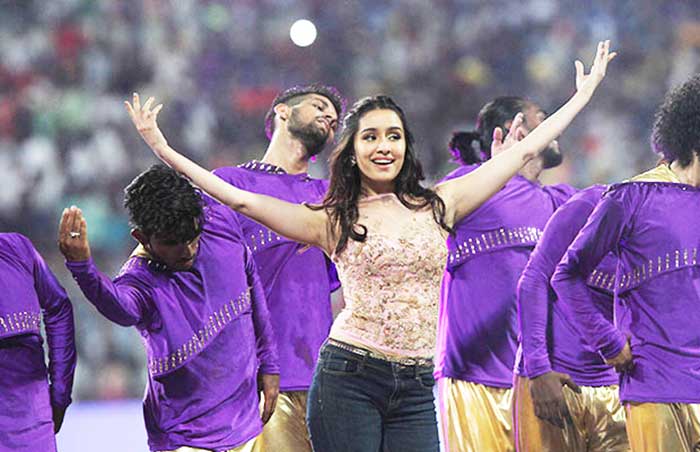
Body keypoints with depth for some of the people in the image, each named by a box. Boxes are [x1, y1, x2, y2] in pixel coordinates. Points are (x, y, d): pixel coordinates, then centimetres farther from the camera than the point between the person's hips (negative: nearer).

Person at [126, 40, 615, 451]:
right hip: (349, 377, -2)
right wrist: (163, 149, -5)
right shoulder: (333, 223, 5)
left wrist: (584, 93, 19)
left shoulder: (438, 207, 12)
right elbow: (240, 199, 0)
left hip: (416, 390, 3)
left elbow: (522, 151, 16)